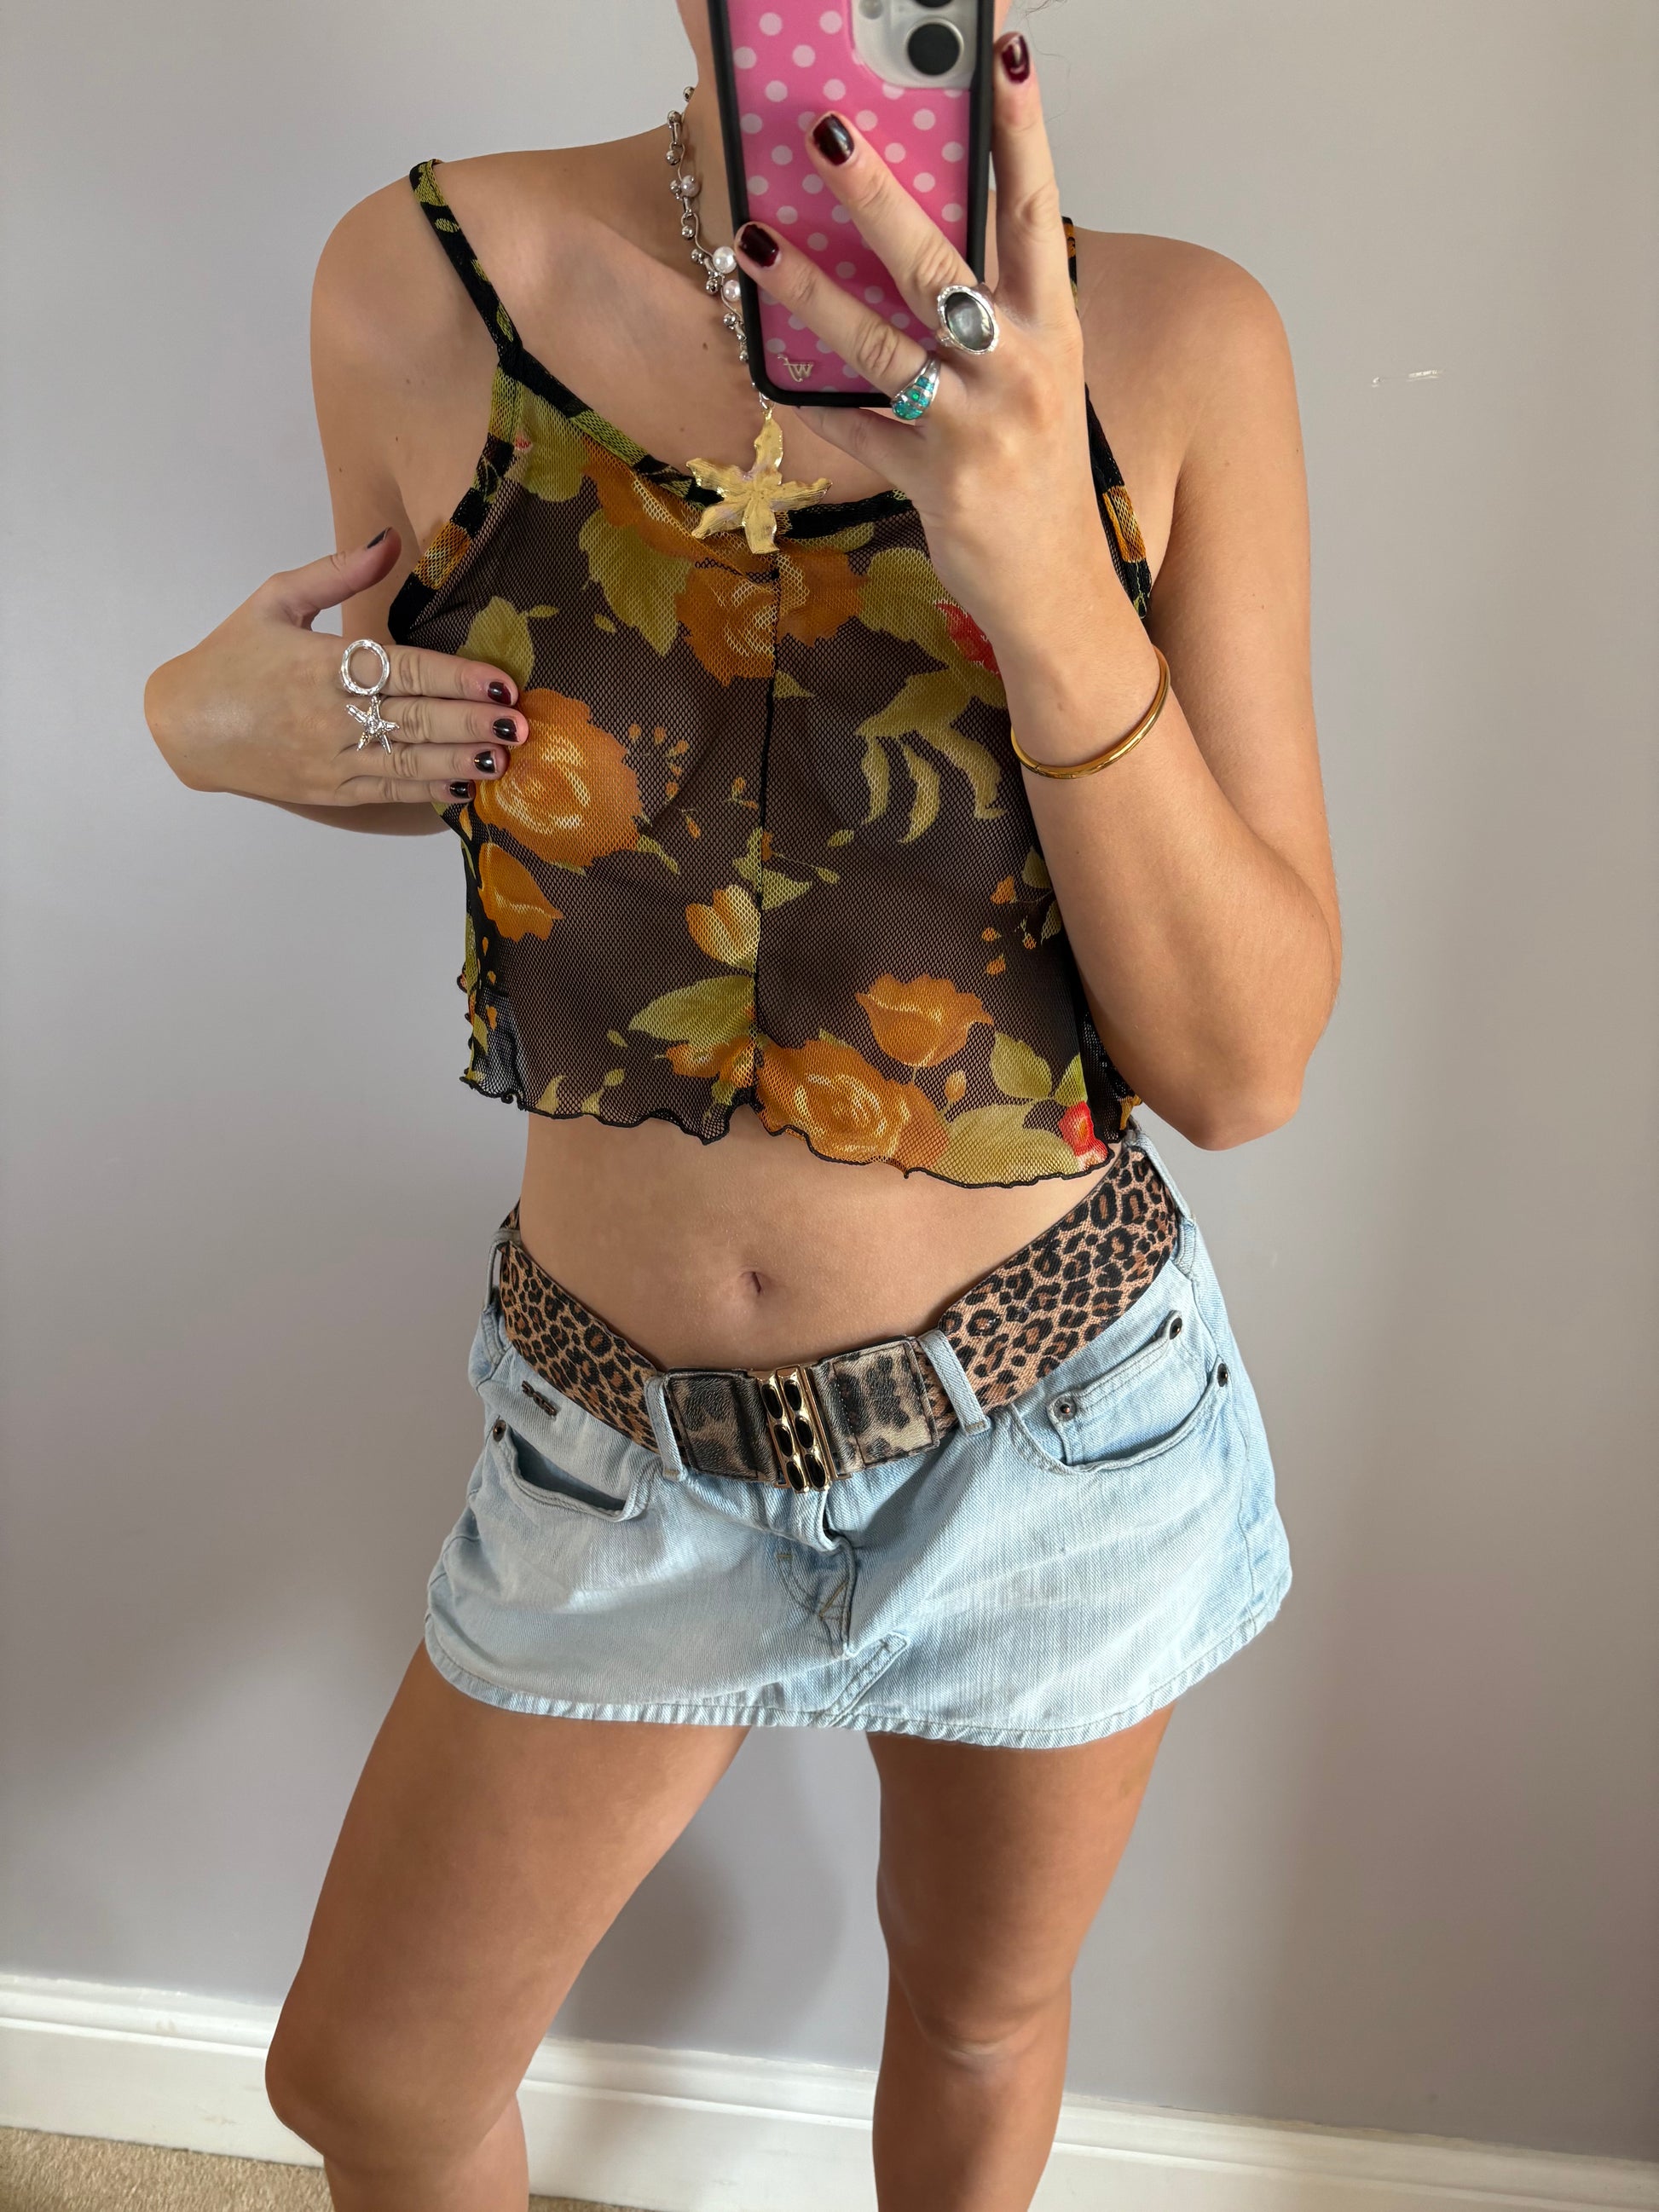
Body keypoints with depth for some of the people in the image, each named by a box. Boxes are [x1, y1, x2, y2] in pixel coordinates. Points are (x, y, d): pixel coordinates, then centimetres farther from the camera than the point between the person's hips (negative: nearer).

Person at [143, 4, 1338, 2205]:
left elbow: (1246, 1066, -16)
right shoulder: (423, 286, -11)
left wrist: (1054, 590, -29)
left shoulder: (1175, 345, -14)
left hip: (1057, 1417, 0)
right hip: (622, 1429, 1)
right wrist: (221, 720, -13)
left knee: (980, 2017, 27)